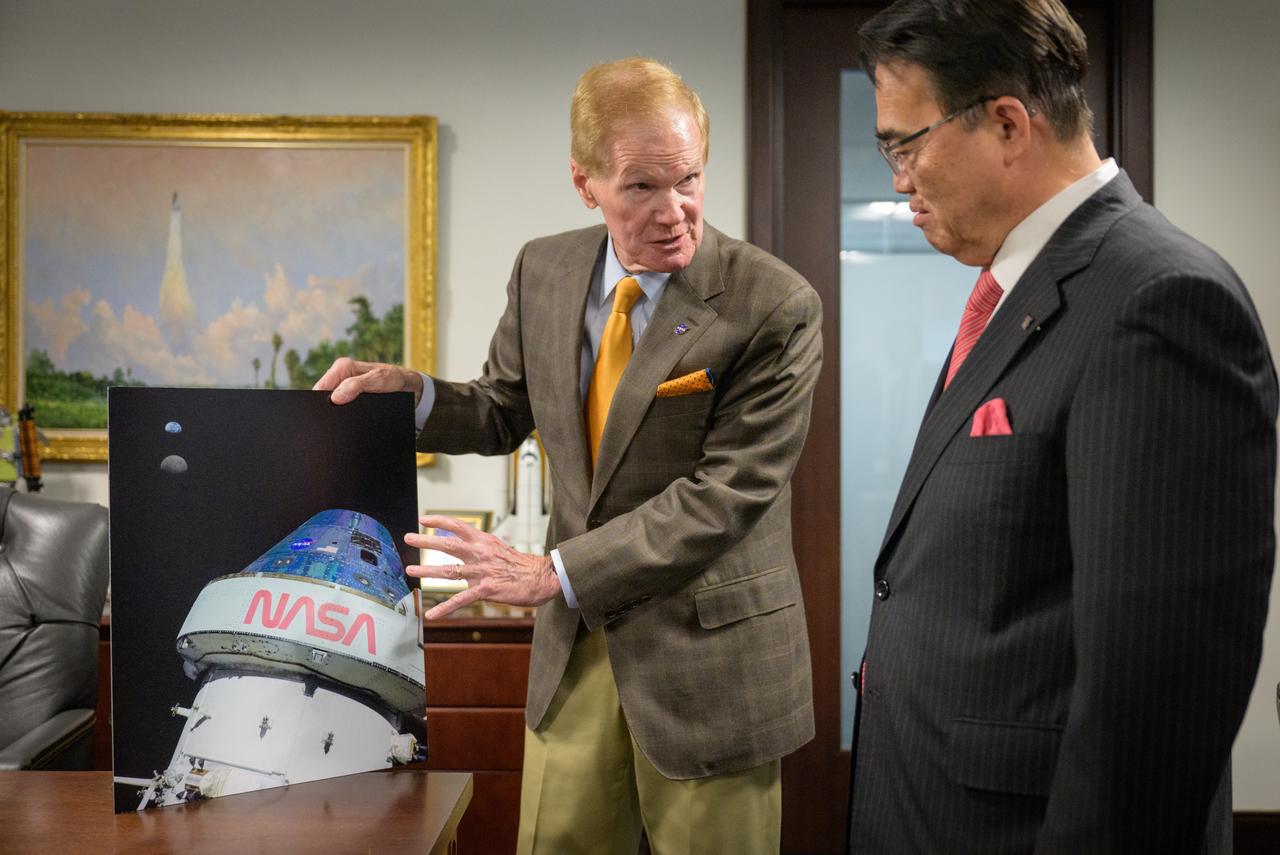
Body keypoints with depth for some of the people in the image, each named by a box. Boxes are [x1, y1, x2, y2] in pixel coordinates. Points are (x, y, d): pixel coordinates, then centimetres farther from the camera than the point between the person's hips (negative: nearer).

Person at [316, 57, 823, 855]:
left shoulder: (775, 306, -18)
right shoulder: (544, 271, 0)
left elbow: (727, 492, -20)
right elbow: (504, 414, 14)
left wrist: (558, 574, -22)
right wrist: (411, 392, -7)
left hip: (707, 656, -4)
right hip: (577, 642, 5)